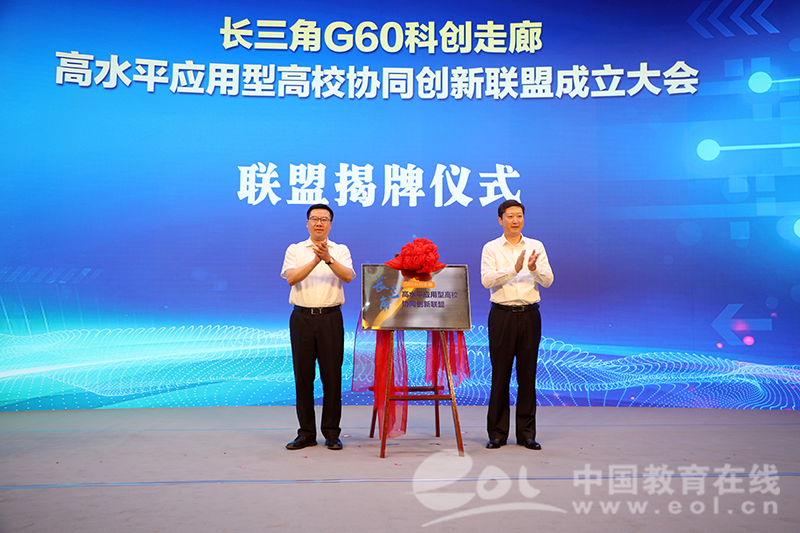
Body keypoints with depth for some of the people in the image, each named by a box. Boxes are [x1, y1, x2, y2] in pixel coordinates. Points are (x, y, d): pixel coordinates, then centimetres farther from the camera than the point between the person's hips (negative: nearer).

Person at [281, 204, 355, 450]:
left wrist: (328, 259, -24)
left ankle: (331, 432, 12)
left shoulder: (340, 250, 8)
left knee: (332, 375, 1)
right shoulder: (295, 250, 9)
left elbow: (348, 276, -10)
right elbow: (291, 278, -9)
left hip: (330, 317, 0)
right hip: (302, 317, 1)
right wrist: (315, 260, -20)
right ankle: (306, 433, 15)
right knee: (303, 375, 4)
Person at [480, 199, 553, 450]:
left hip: (529, 315, 2)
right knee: (500, 375, 1)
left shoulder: (536, 246, 10)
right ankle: (497, 433, 12)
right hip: (502, 314, -2)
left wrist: (534, 268, -19)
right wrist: (514, 269, -23)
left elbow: (548, 281, 1)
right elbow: (486, 279, -12)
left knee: (528, 375, 5)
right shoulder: (491, 248, 4)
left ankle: (527, 433, 15)